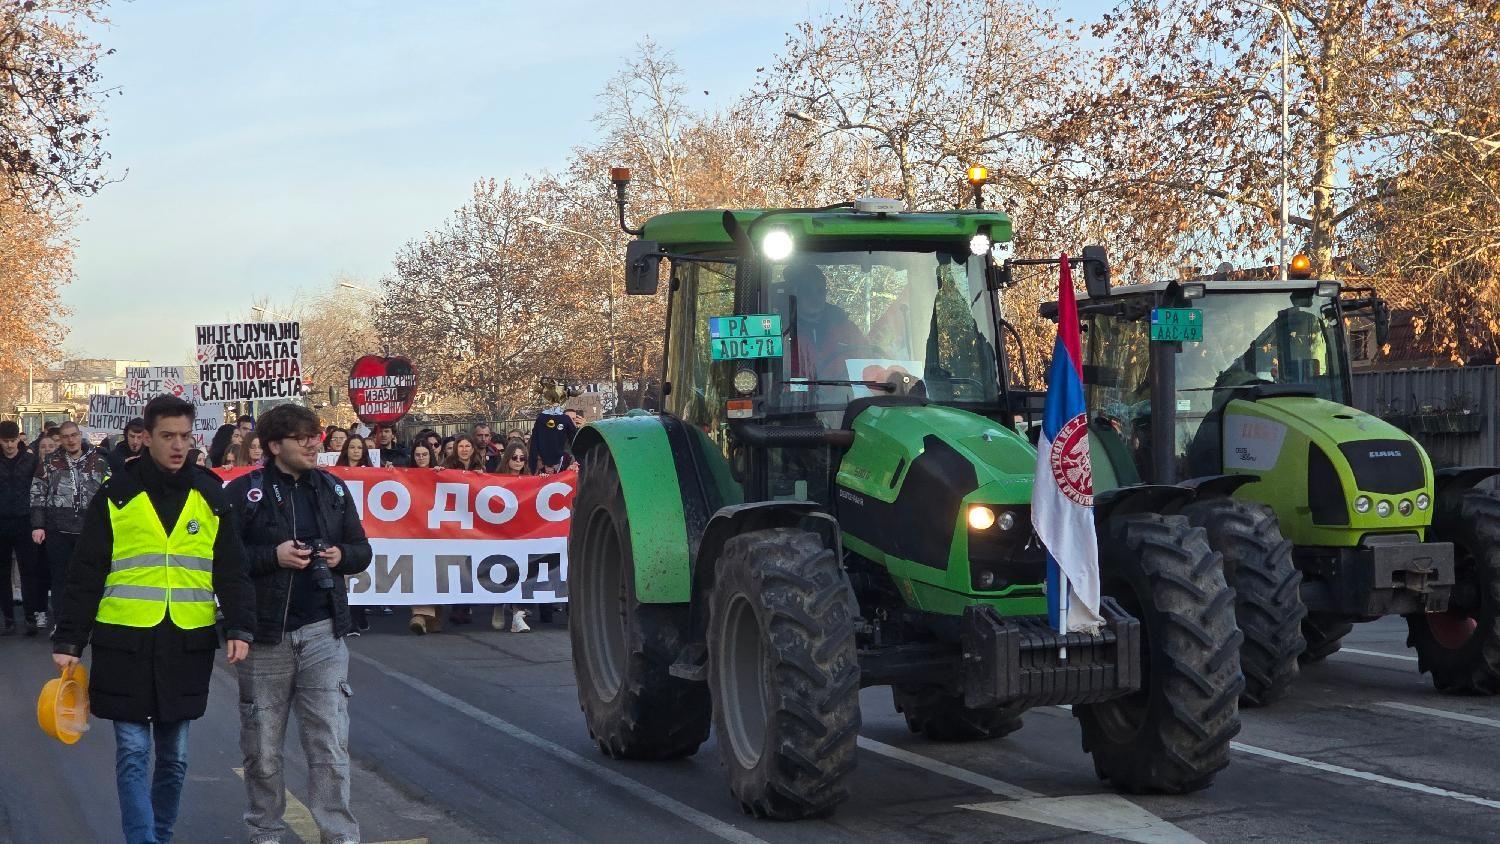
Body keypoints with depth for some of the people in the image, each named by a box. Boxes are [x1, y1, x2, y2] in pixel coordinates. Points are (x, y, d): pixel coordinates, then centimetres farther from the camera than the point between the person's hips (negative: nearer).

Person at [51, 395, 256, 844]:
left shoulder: (210, 496, 6)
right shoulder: (116, 496, -1)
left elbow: (231, 571, 6)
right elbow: (85, 575, 0)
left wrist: (240, 628, -7)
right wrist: (69, 641, -3)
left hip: (187, 645, 3)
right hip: (125, 643, -2)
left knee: (173, 755, 12)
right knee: (133, 752, -4)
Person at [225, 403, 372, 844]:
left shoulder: (333, 489, 9)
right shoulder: (243, 492, -4)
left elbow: (362, 551, 15)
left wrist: (342, 555, -6)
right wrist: (272, 556, -18)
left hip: (322, 633, 2)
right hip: (265, 637, -2)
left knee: (330, 745, -2)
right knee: (262, 749, 8)